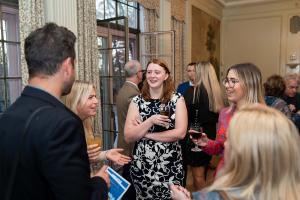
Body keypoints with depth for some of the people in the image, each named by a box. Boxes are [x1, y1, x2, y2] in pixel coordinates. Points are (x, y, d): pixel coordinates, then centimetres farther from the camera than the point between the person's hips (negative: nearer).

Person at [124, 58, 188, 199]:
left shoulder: (177, 99, -5)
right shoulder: (137, 101, -2)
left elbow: (180, 133, -14)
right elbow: (128, 137, -7)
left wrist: (145, 134, -12)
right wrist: (150, 121, -21)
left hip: (170, 166, -1)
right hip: (141, 165, 2)